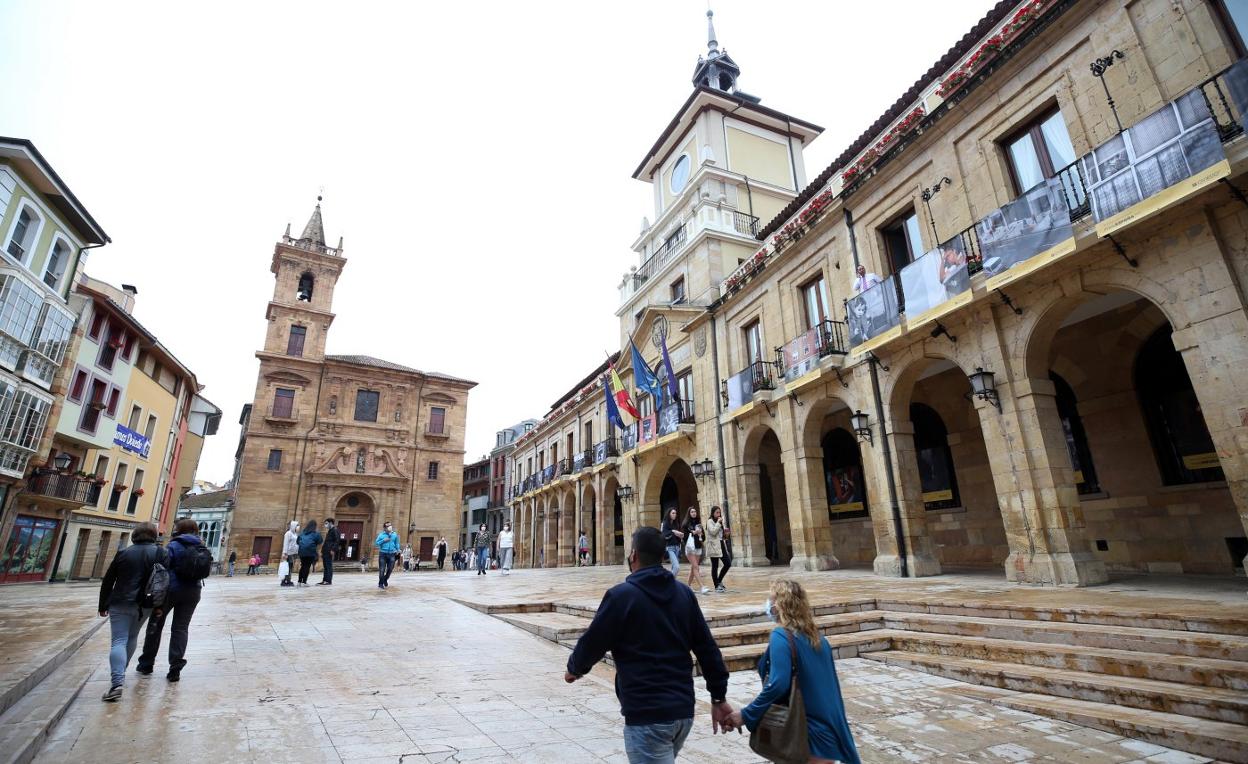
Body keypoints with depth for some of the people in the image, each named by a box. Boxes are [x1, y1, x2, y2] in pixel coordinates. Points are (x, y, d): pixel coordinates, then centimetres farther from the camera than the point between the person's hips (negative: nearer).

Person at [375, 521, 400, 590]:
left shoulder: (395, 535, 6)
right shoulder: (381, 535, 0)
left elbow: (397, 543, 14)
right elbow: (376, 543, 2)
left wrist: (397, 550, 4)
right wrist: (383, 541, -12)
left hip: (391, 554, 2)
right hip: (383, 554, -2)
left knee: (390, 569, 5)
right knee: (382, 570, -1)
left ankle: (385, 580, 32)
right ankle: (380, 583, 14)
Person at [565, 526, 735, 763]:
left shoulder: (621, 595, -13)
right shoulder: (684, 593, 3)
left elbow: (592, 642, -5)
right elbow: (707, 647, 5)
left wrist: (574, 668, 15)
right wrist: (719, 697, 12)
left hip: (647, 714, -7)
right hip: (684, 709, 7)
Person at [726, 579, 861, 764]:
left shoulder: (781, 636, -18)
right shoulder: (818, 638, 7)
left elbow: (777, 685, -26)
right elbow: (828, 685, 13)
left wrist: (746, 715, -19)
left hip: (812, 733, -8)